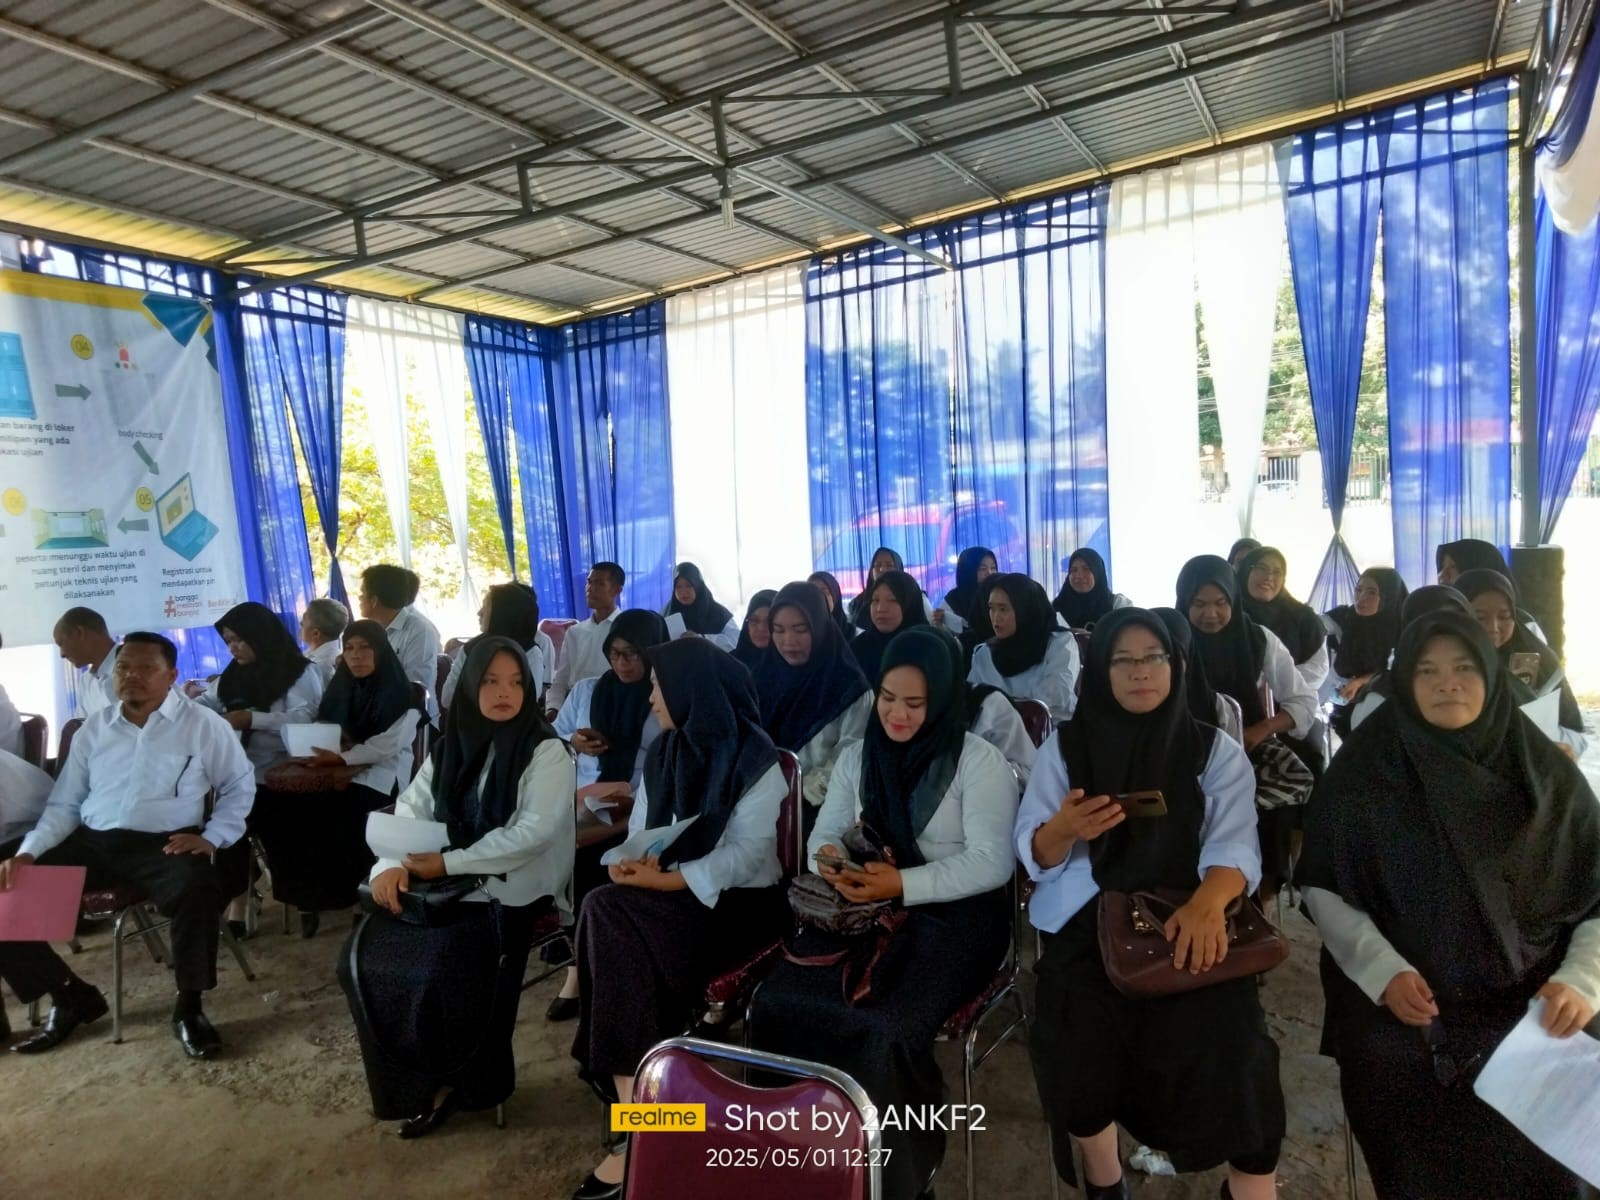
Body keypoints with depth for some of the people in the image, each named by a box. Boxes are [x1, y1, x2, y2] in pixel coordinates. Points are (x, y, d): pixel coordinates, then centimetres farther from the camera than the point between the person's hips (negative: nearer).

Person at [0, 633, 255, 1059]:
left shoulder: (203, 724, 2)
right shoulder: (93, 729, 14)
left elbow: (240, 786, 6)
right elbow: (64, 804, 15)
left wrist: (211, 836, -8)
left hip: (164, 844, -5)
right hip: (91, 842, 5)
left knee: (197, 891, -36)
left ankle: (188, 1007, -12)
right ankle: (70, 996, 12)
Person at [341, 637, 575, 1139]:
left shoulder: (545, 752, -10)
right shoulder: (450, 745, 8)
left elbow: (532, 833, -18)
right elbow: (411, 808, 5)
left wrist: (449, 863, -21)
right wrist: (393, 863, -15)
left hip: (514, 891, -6)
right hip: (447, 886, 6)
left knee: (440, 965, -26)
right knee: (367, 954, -13)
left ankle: (457, 1080, 1)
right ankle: (413, 1079, 5)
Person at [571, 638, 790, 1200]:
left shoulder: (754, 757, -9)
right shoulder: (663, 751, 12)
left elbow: (744, 854, -16)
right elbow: (639, 831, 10)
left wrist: (662, 880, -24)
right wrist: (631, 861, -12)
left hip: (737, 902, -6)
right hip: (667, 898, 6)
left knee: (609, 915, -28)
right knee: (606, 912, -26)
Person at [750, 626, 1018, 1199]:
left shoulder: (978, 760, -4)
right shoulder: (856, 757, 14)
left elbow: (993, 863, -11)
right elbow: (823, 835, 15)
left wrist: (902, 884, -22)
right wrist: (830, 859, -11)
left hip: (954, 915, -4)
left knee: (885, 1030, -30)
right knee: (775, 1003, -20)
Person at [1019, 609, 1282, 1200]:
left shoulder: (1218, 751, 6)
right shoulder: (1065, 746, 6)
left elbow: (1234, 845, -7)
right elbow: (1035, 856, 2)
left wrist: (1208, 902, -30)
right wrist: (1064, 829, -22)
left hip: (1188, 918, 0)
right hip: (1087, 925, 0)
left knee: (1223, 1047, -24)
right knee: (1077, 1048, -22)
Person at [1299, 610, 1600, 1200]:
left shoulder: (1550, 775, 2)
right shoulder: (1363, 769, -4)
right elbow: (1323, 888, -2)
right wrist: (1384, 973, -14)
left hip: (1530, 1019, 1)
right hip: (1396, 1022, -1)